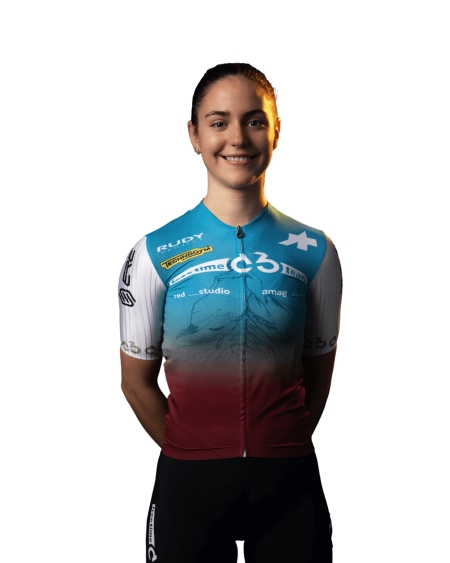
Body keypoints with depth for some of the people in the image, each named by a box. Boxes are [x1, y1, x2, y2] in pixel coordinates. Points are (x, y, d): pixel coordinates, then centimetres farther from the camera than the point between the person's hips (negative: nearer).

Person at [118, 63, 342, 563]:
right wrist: (192, 453, 3)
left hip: (289, 483, 1)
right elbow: (137, 380, 2)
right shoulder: (155, 255, -4)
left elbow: (317, 373, 8)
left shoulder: (313, 252, 0)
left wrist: (282, 448, 6)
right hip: (190, 483, -1)